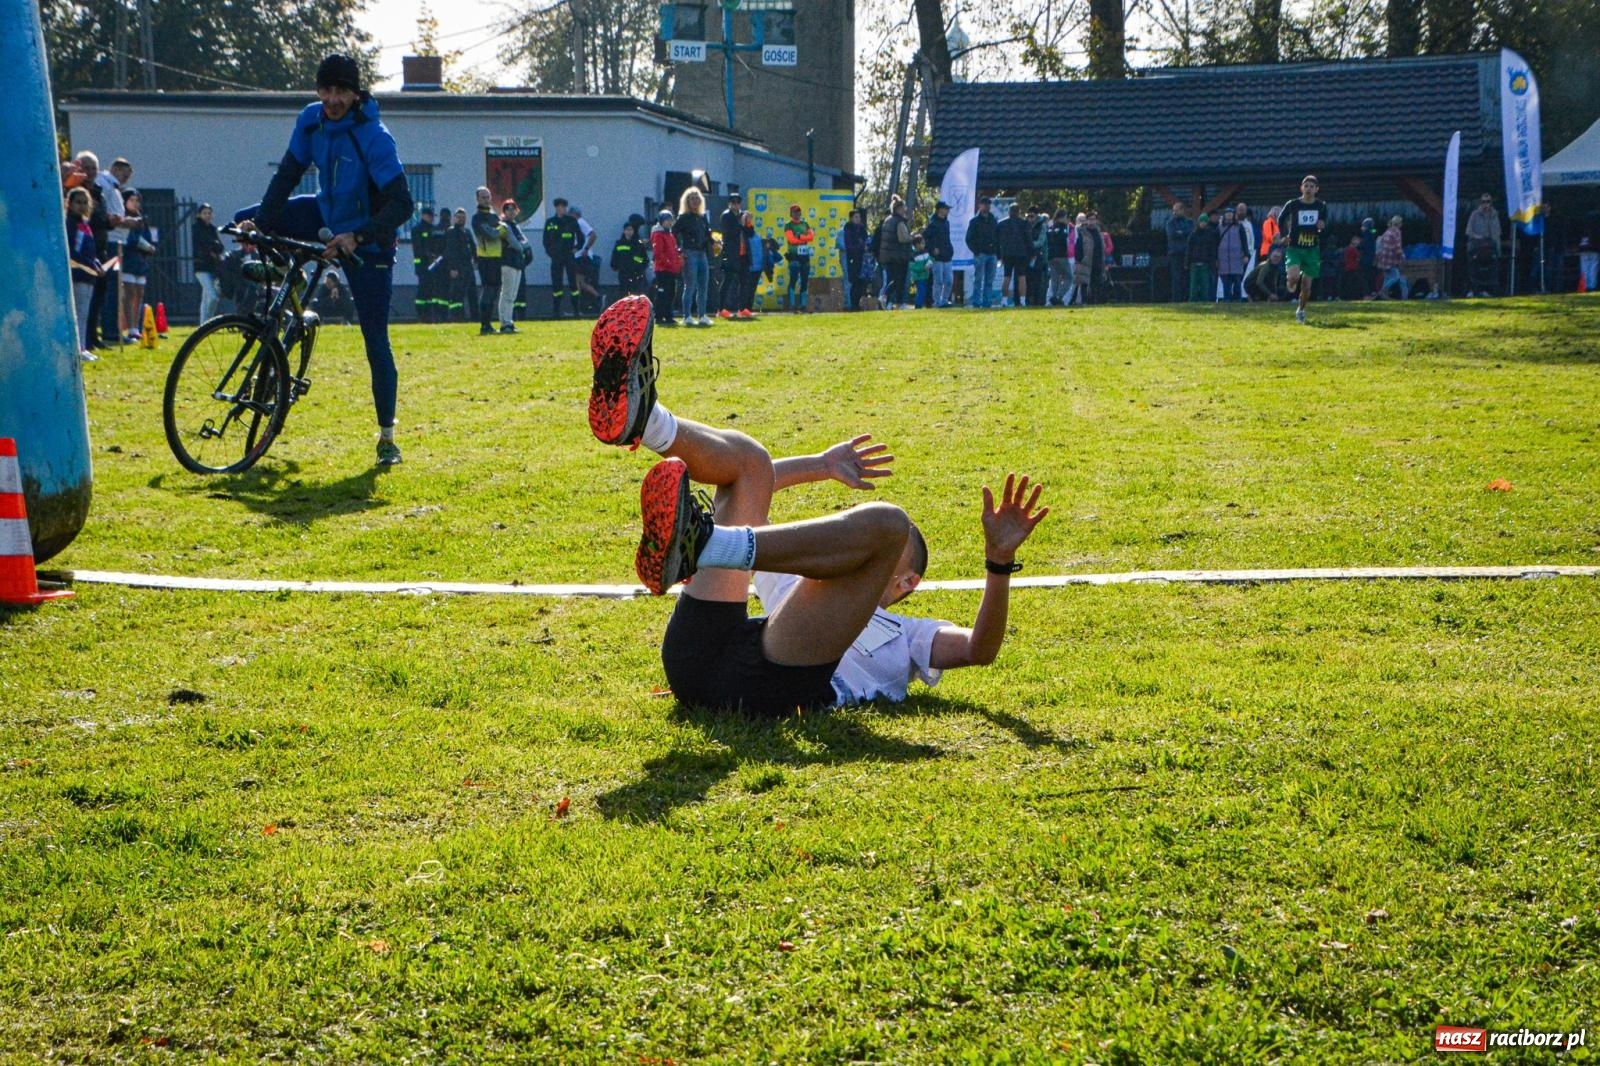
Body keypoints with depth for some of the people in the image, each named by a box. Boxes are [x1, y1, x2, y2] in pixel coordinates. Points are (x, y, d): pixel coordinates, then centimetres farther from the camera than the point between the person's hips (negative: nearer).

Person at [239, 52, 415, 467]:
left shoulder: (374, 137, -27)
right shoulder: (311, 120, -9)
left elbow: (401, 204, -32)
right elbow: (288, 174, -5)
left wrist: (357, 237, -42)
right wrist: (260, 223, -16)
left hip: (367, 242, -6)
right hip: (327, 218, 6)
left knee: (375, 340, -5)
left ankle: (387, 437, 3)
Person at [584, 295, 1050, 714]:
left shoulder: (908, 637, 34)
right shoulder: (790, 590, 44)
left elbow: (979, 650, 11)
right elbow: (749, 489, 49)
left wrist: (999, 558, 0)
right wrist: (820, 466, 49)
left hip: (778, 684, -4)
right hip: (695, 658, 5)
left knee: (885, 521, -14)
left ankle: (701, 545, -41)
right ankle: (640, 417, -28)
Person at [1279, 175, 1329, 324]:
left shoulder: (1321, 206, 2)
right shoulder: (1292, 204, -4)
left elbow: (1325, 226, 7)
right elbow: (1280, 219, 12)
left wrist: (1321, 227, -17)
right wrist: (1284, 236, 0)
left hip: (1312, 250, 2)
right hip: (1294, 248, -2)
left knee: (1307, 285, 3)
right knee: (1294, 277, -26)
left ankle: (1301, 311, 27)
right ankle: (1291, 284, 12)